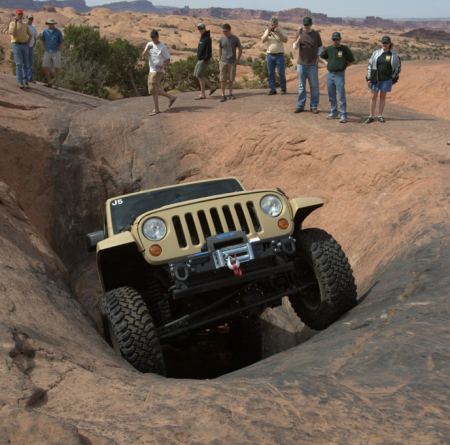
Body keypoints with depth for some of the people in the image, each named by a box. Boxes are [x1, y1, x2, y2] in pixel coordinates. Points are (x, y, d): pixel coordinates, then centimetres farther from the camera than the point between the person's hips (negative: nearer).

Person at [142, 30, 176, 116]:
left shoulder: (162, 47, -6)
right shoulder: (149, 44, 8)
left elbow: (168, 60, -5)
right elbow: (143, 55, -1)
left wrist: (163, 66, -24)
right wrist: (147, 49, -20)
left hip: (159, 71, -6)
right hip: (152, 70, 6)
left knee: (154, 90, -10)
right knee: (156, 90, 10)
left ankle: (156, 109, -2)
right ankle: (171, 97, 25)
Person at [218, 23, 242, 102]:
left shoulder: (235, 39, -2)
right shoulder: (221, 39, 3)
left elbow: (240, 50, 7)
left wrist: (238, 60, 2)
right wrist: (219, 60, 9)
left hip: (232, 62, -1)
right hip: (223, 62, 1)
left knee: (231, 79, 6)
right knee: (223, 79, -4)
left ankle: (230, 94, 20)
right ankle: (223, 95, -1)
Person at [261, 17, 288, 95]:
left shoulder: (280, 31, 2)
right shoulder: (267, 31, 9)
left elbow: (285, 40, -12)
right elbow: (263, 40, -3)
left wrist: (278, 32, -20)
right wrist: (268, 32, -13)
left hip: (279, 54, -3)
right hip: (270, 55, 3)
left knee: (281, 73, -4)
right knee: (271, 73, 3)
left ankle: (283, 89, 4)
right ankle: (272, 89, 8)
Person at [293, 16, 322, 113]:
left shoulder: (316, 34, 2)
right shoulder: (300, 32, 3)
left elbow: (320, 47, 11)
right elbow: (295, 47, -1)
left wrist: (318, 56, -4)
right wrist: (298, 40, -20)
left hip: (312, 64, -1)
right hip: (301, 63, 1)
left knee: (314, 86, 1)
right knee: (301, 86, 6)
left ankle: (314, 106, 7)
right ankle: (300, 106, 11)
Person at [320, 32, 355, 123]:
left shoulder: (345, 49, -3)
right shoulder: (329, 49, 8)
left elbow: (352, 61, 4)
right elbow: (322, 56, 26)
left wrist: (343, 66, 0)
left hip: (339, 74, -5)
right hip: (330, 74, 5)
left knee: (341, 96, -8)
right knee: (331, 96, 13)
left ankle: (343, 115, -7)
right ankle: (333, 113, 25)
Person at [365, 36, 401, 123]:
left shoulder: (394, 54, -3)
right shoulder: (376, 53, -1)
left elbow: (398, 66, 8)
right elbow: (370, 65, 2)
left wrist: (394, 78, 5)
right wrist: (369, 78, -1)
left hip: (387, 79, -1)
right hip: (376, 78, 1)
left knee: (383, 97, 6)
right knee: (374, 97, 3)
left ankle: (380, 116, 14)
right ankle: (371, 116, 8)